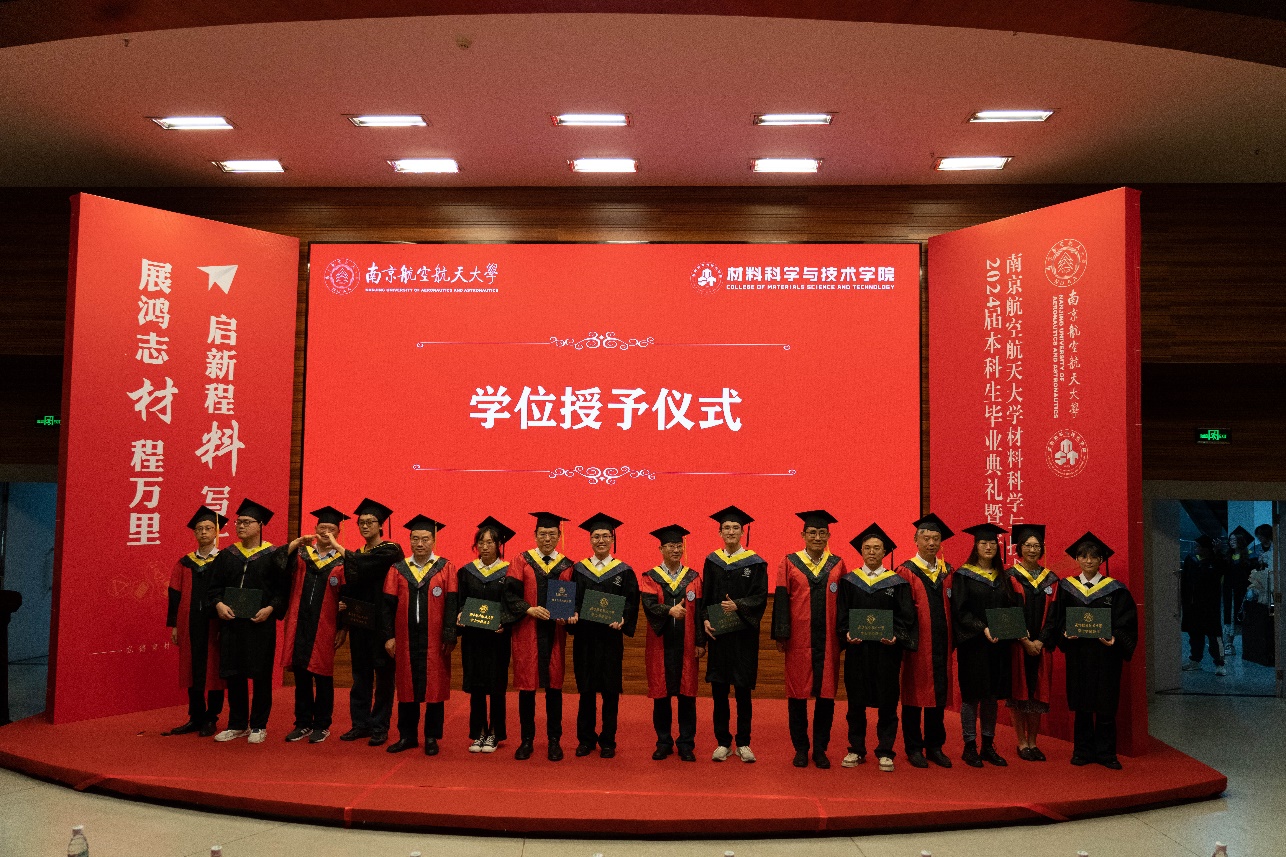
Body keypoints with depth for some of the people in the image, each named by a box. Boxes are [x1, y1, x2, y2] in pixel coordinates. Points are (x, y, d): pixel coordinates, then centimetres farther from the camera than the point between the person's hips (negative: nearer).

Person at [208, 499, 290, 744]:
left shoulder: (273, 555, -1)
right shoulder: (227, 555, 9)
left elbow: (283, 589, -4)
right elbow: (214, 585, 9)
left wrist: (270, 608, -18)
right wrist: (218, 604, -9)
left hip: (261, 624, -3)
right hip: (231, 623, 4)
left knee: (261, 675, 3)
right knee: (234, 675, 9)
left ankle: (258, 726, 14)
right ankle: (237, 725, 21)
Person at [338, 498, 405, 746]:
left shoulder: (390, 551, -8)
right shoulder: (357, 555, 15)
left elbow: (366, 567, -24)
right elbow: (349, 585, 20)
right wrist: (343, 601, -1)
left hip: (381, 622, -6)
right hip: (359, 621, 7)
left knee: (382, 674, 0)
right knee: (361, 674, 11)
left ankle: (380, 727, 7)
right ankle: (360, 723, 19)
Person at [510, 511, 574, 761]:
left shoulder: (567, 566, 7)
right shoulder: (522, 560, 3)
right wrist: (530, 610, -19)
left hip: (554, 633, 1)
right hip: (527, 631, -1)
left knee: (554, 687, 5)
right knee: (526, 687, 4)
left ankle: (554, 741, 15)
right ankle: (526, 740, 16)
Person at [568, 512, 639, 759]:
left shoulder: (624, 571, 3)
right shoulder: (579, 569, 7)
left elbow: (632, 602, -2)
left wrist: (623, 620, -19)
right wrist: (572, 615, -12)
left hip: (611, 637, -1)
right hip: (584, 637, 1)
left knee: (610, 690, 3)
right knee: (586, 689, 6)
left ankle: (608, 741, 13)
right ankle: (586, 739, 18)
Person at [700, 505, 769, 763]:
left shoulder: (755, 563, 1)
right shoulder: (712, 561, 8)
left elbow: (761, 597, -5)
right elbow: (704, 597, 8)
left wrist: (738, 606, -20)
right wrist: (705, 619, -8)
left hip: (744, 634, -2)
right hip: (717, 633, 2)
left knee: (743, 690, 2)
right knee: (719, 690, 4)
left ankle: (743, 743, 13)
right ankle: (723, 742, 14)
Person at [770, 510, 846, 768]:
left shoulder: (838, 565, 8)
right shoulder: (789, 563, 3)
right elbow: (781, 600, -1)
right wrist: (781, 635, -7)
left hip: (828, 640, 1)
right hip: (798, 640, -1)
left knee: (826, 694, 4)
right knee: (797, 693, 3)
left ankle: (820, 749, 16)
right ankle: (800, 749, 15)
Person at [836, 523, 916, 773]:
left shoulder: (898, 583, 4)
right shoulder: (848, 581, 7)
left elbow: (907, 617, 0)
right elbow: (841, 614, 5)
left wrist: (896, 636, -16)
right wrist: (846, 633, -13)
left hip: (887, 650, -1)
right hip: (856, 649, 1)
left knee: (887, 703, 3)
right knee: (856, 702, 6)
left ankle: (885, 752, 12)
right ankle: (856, 750, 17)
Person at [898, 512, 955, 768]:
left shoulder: (947, 572, 10)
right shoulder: (907, 572, -5)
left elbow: (951, 608, 12)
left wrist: (951, 641, 6)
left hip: (941, 644, 5)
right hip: (918, 644, -5)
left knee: (939, 695, 9)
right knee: (914, 694, 3)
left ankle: (934, 746, 20)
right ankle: (914, 748, 13)